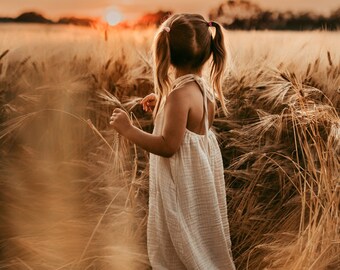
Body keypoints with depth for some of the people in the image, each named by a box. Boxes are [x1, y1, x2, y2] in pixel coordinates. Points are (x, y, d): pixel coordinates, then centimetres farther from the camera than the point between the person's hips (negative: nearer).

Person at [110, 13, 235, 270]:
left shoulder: (180, 94, -26)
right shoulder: (203, 87, 1)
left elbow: (168, 146, -27)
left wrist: (128, 129, -22)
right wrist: (163, 106, 14)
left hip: (183, 181, -9)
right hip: (201, 171, 9)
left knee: (183, 243, 8)